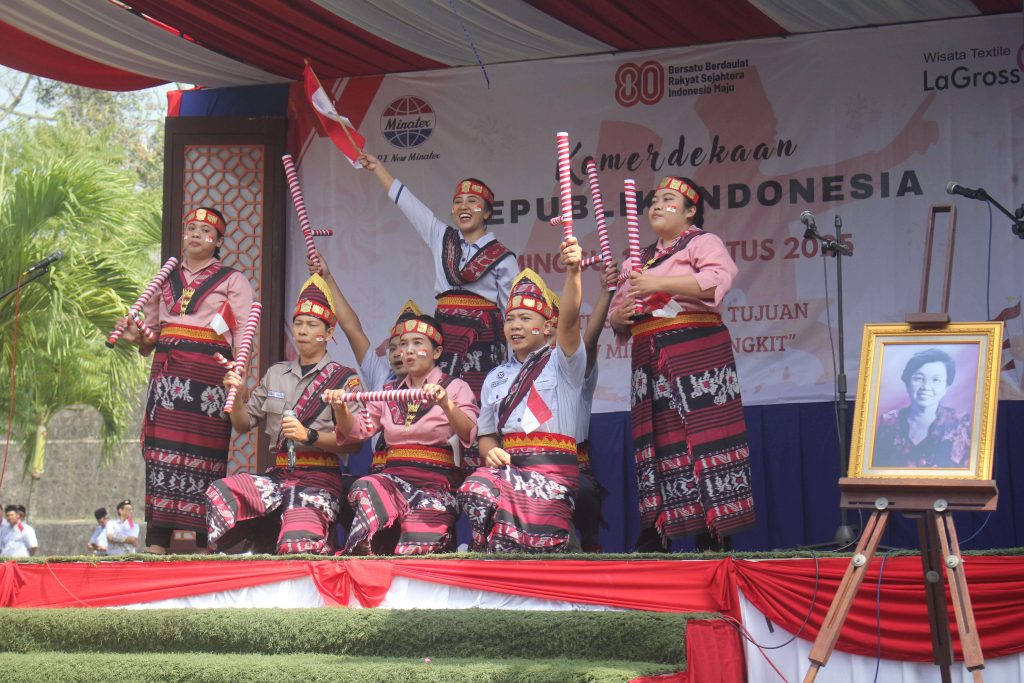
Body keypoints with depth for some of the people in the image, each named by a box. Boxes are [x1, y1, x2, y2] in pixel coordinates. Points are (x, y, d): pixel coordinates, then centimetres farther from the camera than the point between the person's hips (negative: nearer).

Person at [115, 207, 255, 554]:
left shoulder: (232, 281, 9)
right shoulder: (167, 279, 21)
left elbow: (243, 336, 1)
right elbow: (151, 332, 25)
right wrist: (136, 337, 1)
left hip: (208, 371, -4)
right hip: (167, 369, 4)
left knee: (202, 453, -9)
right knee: (162, 452, -4)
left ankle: (205, 544, -8)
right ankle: (157, 544, -6)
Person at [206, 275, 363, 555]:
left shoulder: (344, 379, 3)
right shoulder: (276, 374, 19)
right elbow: (243, 425, 19)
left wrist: (310, 436, -19)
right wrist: (238, 396, -1)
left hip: (320, 479, -5)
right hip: (279, 475, 5)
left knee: (297, 546, -31)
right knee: (219, 493, -26)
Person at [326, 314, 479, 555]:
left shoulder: (455, 388, 7)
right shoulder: (390, 392, 22)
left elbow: (469, 434, -10)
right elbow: (358, 430, 14)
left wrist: (446, 405, -29)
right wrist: (340, 409, -6)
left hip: (437, 482, -3)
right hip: (394, 478, 3)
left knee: (416, 549, -26)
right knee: (365, 488, -33)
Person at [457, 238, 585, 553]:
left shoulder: (561, 362, 8)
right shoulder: (496, 378, 25)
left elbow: (569, 320, -12)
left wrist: (573, 272, -31)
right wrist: (490, 453, -1)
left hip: (553, 470, -4)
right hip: (509, 465, 4)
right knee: (476, 489, -30)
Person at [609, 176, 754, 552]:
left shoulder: (704, 243, 5)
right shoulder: (638, 261, 26)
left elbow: (718, 279, -15)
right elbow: (619, 310, 28)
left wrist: (658, 284, -18)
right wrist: (618, 316, 2)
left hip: (695, 350, -6)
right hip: (649, 359, 6)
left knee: (704, 437, -12)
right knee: (655, 442, 1)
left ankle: (714, 537, -14)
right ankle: (654, 538, 2)